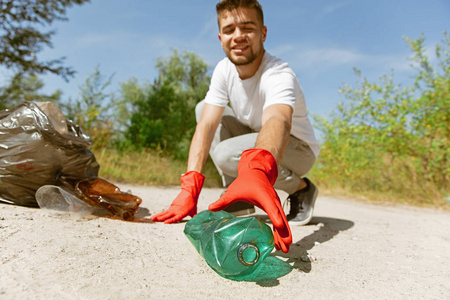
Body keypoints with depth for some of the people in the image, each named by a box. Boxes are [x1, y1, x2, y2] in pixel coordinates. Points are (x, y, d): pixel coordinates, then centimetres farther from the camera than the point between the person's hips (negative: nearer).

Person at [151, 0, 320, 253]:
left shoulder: (279, 76, -30)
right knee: (203, 108, -10)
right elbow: (207, 124, -24)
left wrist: (257, 169, -76)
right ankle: (237, 195, -8)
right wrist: (189, 189, -36)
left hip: (297, 148, -6)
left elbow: (278, 121, -53)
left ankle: (301, 188, -8)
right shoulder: (225, 69, -12)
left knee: (227, 154, -33)